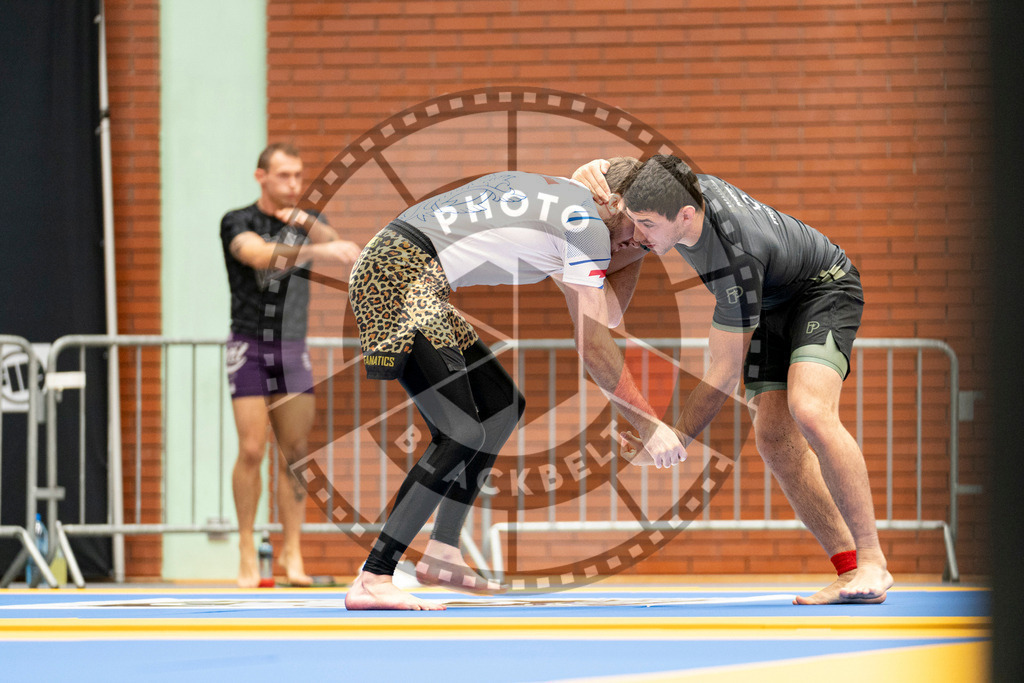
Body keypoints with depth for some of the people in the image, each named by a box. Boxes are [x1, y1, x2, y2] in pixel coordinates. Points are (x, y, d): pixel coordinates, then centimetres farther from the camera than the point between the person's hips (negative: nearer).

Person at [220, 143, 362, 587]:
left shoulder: (308, 223, 10)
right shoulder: (238, 223, -4)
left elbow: (338, 247, -9)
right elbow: (261, 255, -25)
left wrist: (308, 223, -28)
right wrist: (318, 251, -38)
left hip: (293, 350, 4)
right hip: (250, 347, -4)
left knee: (296, 452, -3)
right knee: (252, 450, -10)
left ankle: (291, 552, 0)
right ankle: (247, 551, -2)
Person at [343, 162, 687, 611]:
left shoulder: (555, 198, 22)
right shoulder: (588, 224, -6)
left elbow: (607, 311, 25)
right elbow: (593, 345, -9)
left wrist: (634, 251, 16)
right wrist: (649, 426, -7)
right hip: (400, 280, -11)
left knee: (502, 405, 15)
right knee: (462, 434, -16)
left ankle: (441, 555, 15)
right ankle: (371, 581, -21)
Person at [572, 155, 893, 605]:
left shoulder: (736, 262, -41)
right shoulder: (675, 190, -21)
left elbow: (724, 374, -34)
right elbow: (589, 180, -2)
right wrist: (590, 172, -28)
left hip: (824, 289, -8)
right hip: (772, 305, 8)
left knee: (809, 412, -31)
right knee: (775, 439, -9)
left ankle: (871, 563, -28)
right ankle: (849, 568, -9)